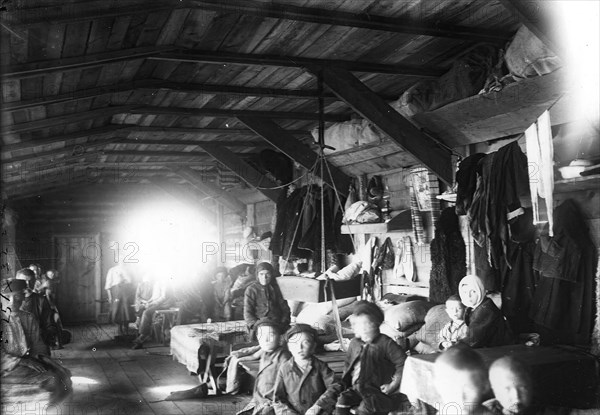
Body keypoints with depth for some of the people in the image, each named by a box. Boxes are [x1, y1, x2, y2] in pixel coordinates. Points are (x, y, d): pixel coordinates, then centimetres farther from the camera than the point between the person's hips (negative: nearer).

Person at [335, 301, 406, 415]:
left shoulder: (386, 343, -11)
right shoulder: (354, 343, 8)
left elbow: (403, 364, -13)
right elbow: (348, 363, 23)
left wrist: (392, 385, -14)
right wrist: (346, 381, 11)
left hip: (379, 391, -6)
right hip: (357, 388, 6)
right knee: (342, 400, -15)